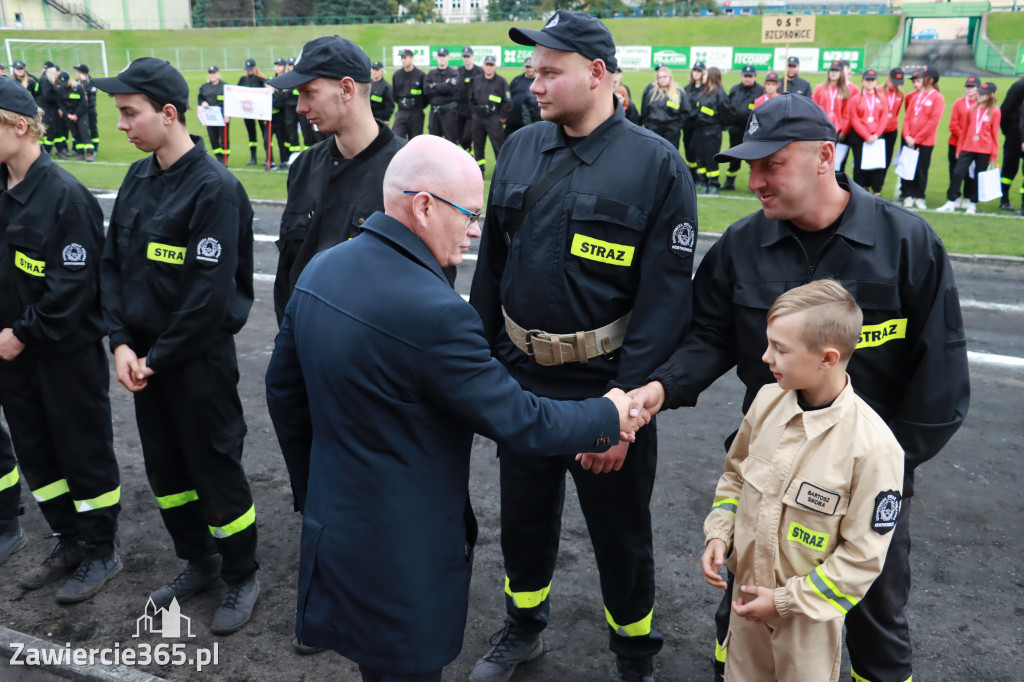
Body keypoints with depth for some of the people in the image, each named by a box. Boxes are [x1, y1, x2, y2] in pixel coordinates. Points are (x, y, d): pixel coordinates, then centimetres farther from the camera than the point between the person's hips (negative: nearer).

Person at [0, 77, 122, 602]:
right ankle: (69, 542, 34)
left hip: (67, 355, -8)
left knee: (84, 453, 6)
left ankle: (101, 552, 22)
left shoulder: (64, 195, -17)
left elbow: (73, 285, -20)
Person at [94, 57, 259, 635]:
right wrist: (121, 343, -3)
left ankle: (242, 577, 25)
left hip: (198, 359, -8)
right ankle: (199, 563, 37)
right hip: (144, 355, 8)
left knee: (216, 471, 5)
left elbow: (211, 293, -21)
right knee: (165, 468, 18)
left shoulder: (215, 187, -18)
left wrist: (158, 358, -14)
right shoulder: (139, 178, 7)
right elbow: (113, 265, 9)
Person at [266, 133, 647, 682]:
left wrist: (311, 493, 19)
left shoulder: (320, 269, -3)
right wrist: (608, 415, -3)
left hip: (332, 527, 8)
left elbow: (283, 390, 7)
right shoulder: (433, 311, -30)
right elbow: (519, 423, -21)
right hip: (405, 557, -8)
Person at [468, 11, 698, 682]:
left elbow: (665, 297, -15)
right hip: (520, 381, 5)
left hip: (605, 387, -4)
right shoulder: (520, 149, 2)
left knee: (620, 531, 14)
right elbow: (491, 263, 8)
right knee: (524, 515, 21)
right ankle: (524, 627, 47)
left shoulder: (657, 163, -12)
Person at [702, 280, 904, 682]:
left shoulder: (873, 447, -24)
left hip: (807, 615, -5)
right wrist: (718, 533, -3)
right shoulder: (768, 400, -8)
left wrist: (786, 601, -14)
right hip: (747, 592, 5)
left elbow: (862, 556, -17)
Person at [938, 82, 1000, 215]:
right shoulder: (972, 109, 6)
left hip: (984, 150, -2)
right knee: (957, 172, -7)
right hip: (967, 148, 2)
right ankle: (951, 203, -1)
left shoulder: (995, 111, -3)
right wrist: (959, 149, 10)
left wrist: (994, 154, -1)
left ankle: (972, 204, 17)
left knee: (979, 177, 5)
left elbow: (995, 133, -1)